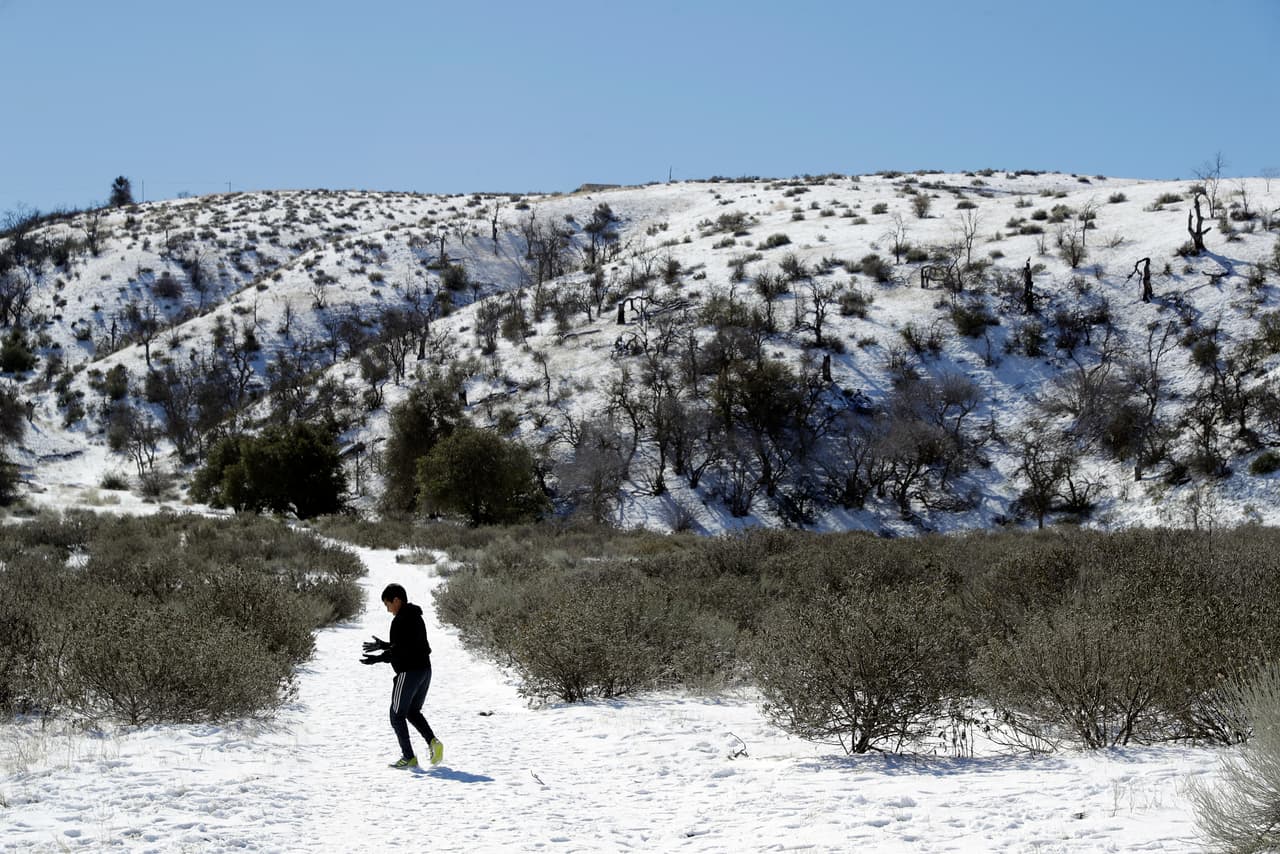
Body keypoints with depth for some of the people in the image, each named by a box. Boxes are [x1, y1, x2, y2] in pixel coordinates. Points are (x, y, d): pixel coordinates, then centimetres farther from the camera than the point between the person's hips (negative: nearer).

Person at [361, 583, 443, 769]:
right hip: (425, 670, 9)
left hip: (408, 672, -9)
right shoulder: (416, 617, 15)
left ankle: (408, 757, 2)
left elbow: (400, 651, -22)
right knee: (413, 712, 21)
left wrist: (378, 658, -18)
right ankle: (433, 742, 1)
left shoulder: (400, 620, -16)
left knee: (397, 715, 3)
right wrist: (383, 646, 24)